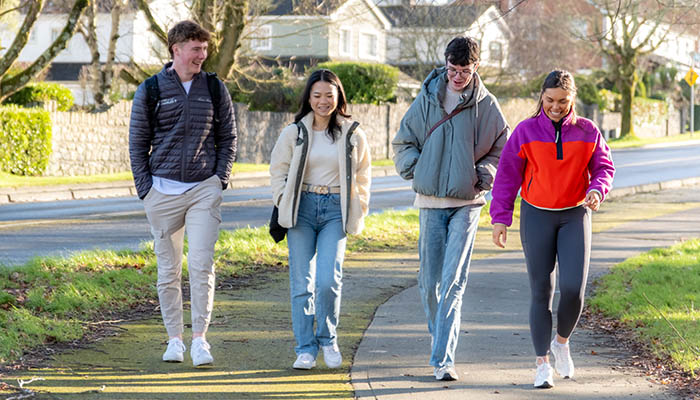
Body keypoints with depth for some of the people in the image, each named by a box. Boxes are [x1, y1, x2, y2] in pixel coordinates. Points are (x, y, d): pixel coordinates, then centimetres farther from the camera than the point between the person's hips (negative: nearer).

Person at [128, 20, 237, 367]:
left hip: (204, 189, 0)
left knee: (201, 266, -9)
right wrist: (145, 188, -1)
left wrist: (220, 179, 1)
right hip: (163, 191, 0)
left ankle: (199, 339, -6)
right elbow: (137, 142, 6)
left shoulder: (215, 90, 7)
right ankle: (174, 339, 14)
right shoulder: (150, 90, 2)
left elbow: (228, 138, 13)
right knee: (168, 270, 5)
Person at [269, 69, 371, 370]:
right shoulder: (294, 133, 4)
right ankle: (305, 348, 8)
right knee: (302, 282, -1)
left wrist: (358, 210, 7)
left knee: (329, 280, -12)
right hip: (302, 208, 1)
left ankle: (328, 339, 11)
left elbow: (362, 175, 14)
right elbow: (278, 169, 13)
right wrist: (284, 203, 2)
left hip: (335, 210, -1)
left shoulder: (352, 135, 5)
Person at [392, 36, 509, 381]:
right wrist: (416, 170, -2)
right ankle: (440, 339, 28)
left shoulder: (486, 105, 0)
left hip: (466, 203, -2)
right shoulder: (426, 100, 3)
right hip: (430, 203, 2)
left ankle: (443, 359, -14)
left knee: (453, 281, -11)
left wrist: (482, 175, -4)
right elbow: (402, 142, 13)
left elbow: (502, 151, 11)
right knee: (429, 281, 6)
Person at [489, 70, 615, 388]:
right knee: (541, 292, -2)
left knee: (573, 288, -12)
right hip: (537, 217, -1)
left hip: (575, 216, 1)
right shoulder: (526, 131, -3)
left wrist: (597, 191, -17)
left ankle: (562, 341, 16)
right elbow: (507, 175, -1)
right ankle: (542, 363, 4)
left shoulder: (587, 132, 1)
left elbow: (603, 167, 6)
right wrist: (500, 218, -6)